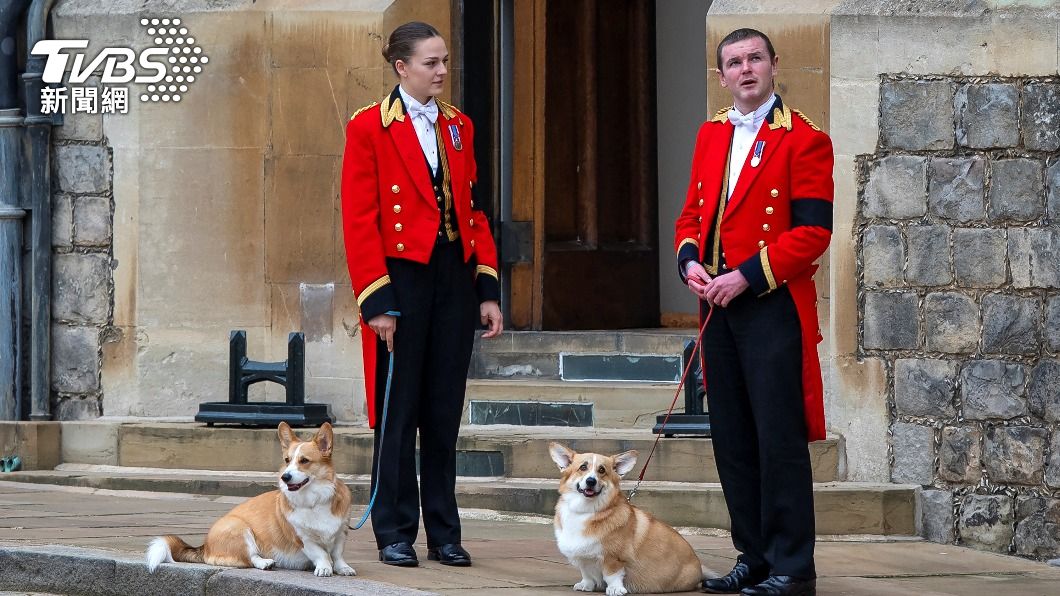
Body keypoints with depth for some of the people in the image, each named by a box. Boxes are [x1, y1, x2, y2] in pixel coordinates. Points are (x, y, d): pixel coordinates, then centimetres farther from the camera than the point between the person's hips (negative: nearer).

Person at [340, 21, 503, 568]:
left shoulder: (458, 127, 12)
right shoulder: (369, 128, -5)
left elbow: (474, 211, 13)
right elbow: (358, 221, -8)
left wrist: (488, 289, 6)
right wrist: (377, 302, -13)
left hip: (455, 277, 5)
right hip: (402, 277, -5)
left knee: (445, 411, 7)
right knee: (399, 410, 0)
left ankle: (444, 534, 13)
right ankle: (394, 536, 7)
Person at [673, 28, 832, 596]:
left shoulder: (804, 140, -7)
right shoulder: (710, 135, 14)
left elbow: (813, 231, -13)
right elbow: (692, 213, 19)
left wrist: (746, 276, -18)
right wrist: (690, 261, -2)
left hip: (773, 306, -7)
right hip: (719, 305, 7)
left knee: (779, 438, -6)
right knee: (731, 438, 10)